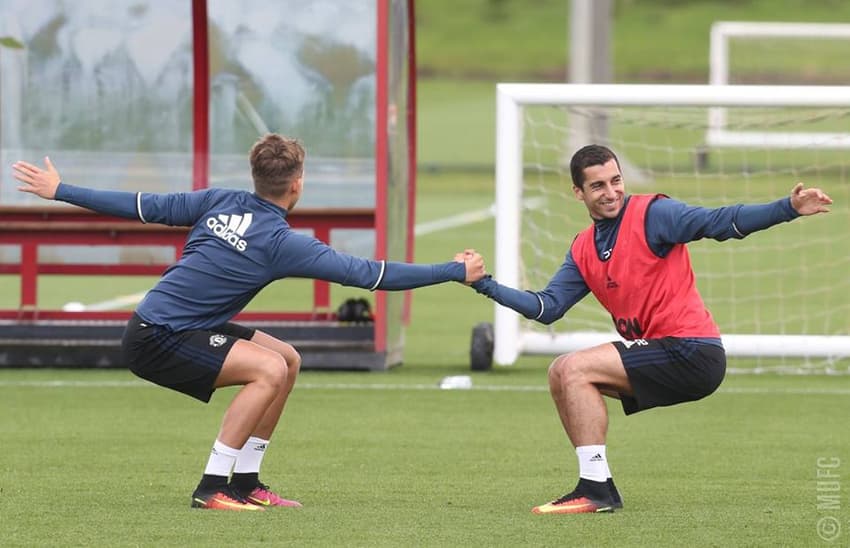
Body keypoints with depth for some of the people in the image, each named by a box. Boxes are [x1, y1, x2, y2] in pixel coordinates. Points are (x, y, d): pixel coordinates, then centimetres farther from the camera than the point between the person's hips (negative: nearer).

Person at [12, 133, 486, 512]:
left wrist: (61, 192, 18)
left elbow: (148, 207, 8)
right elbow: (367, 273, -18)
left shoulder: (223, 202, 3)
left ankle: (245, 482, 12)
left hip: (184, 329, 9)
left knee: (288, 359, 9)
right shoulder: (281, 241, -18)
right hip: (156, 340, -9)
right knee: (269, 370, -23)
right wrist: (456, 273, -12)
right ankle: (212, 488, -17)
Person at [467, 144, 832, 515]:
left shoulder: (651, 214, -8)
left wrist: (788, 209, -29)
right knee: (561, 373, 9)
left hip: (691, 355, -8)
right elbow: (547, 308, 13)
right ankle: (596, 485, 6)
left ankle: (596, 490, -16)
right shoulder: (583, 250, 14)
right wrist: (485, 285, 5)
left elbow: (719, 223, -16)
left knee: (574, 369, -15)